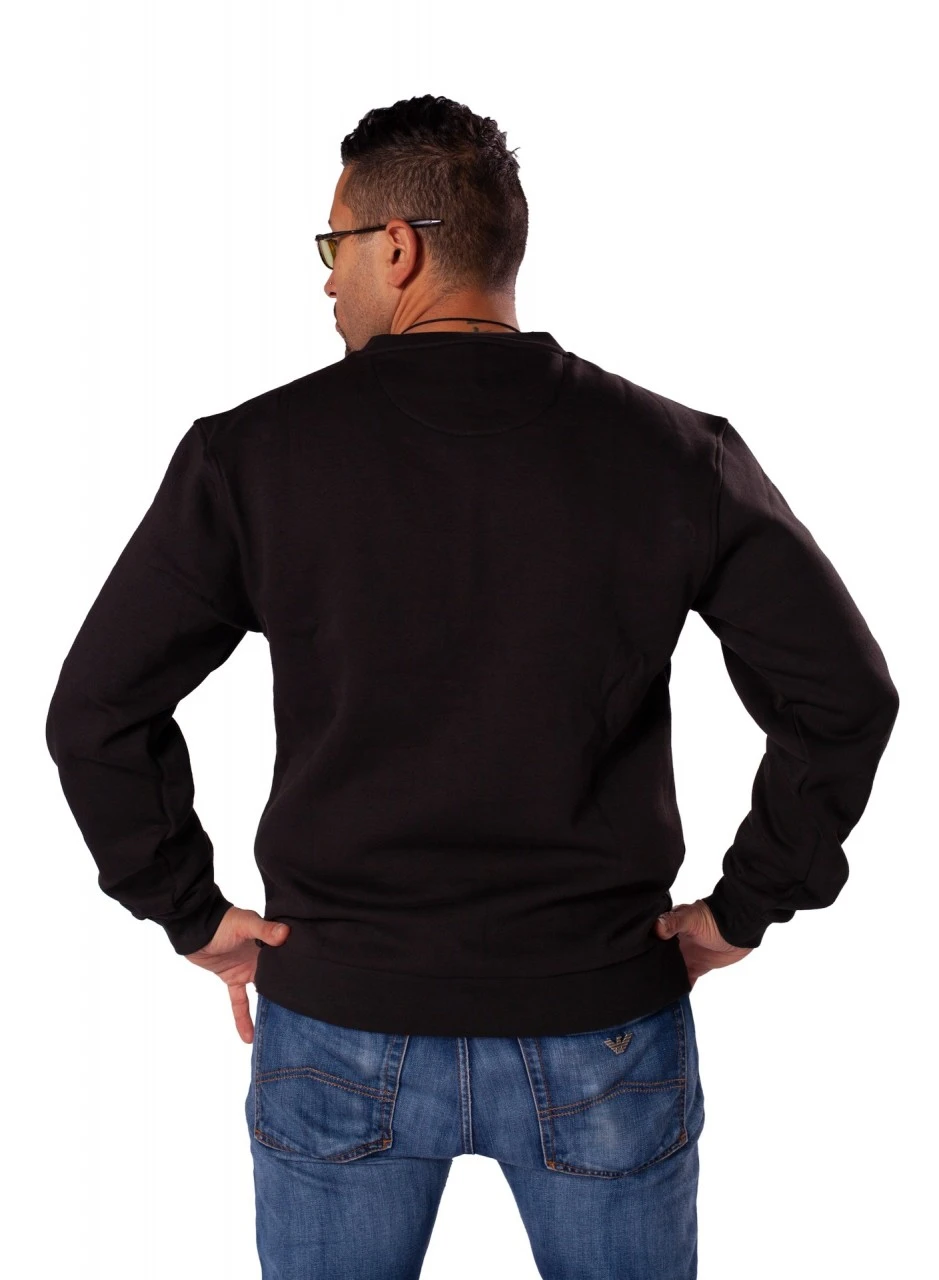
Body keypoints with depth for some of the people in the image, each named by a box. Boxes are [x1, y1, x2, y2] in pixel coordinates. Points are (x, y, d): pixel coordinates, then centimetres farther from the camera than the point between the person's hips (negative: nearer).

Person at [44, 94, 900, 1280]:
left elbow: (96, 710, -5)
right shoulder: (675, 453, -7)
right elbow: (845, 696, -6)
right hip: (602, 1031, 1)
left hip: (340, 1027, 0)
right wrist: (744, 906, 3)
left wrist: (191, 912, 5)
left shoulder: (250, 452, -8)